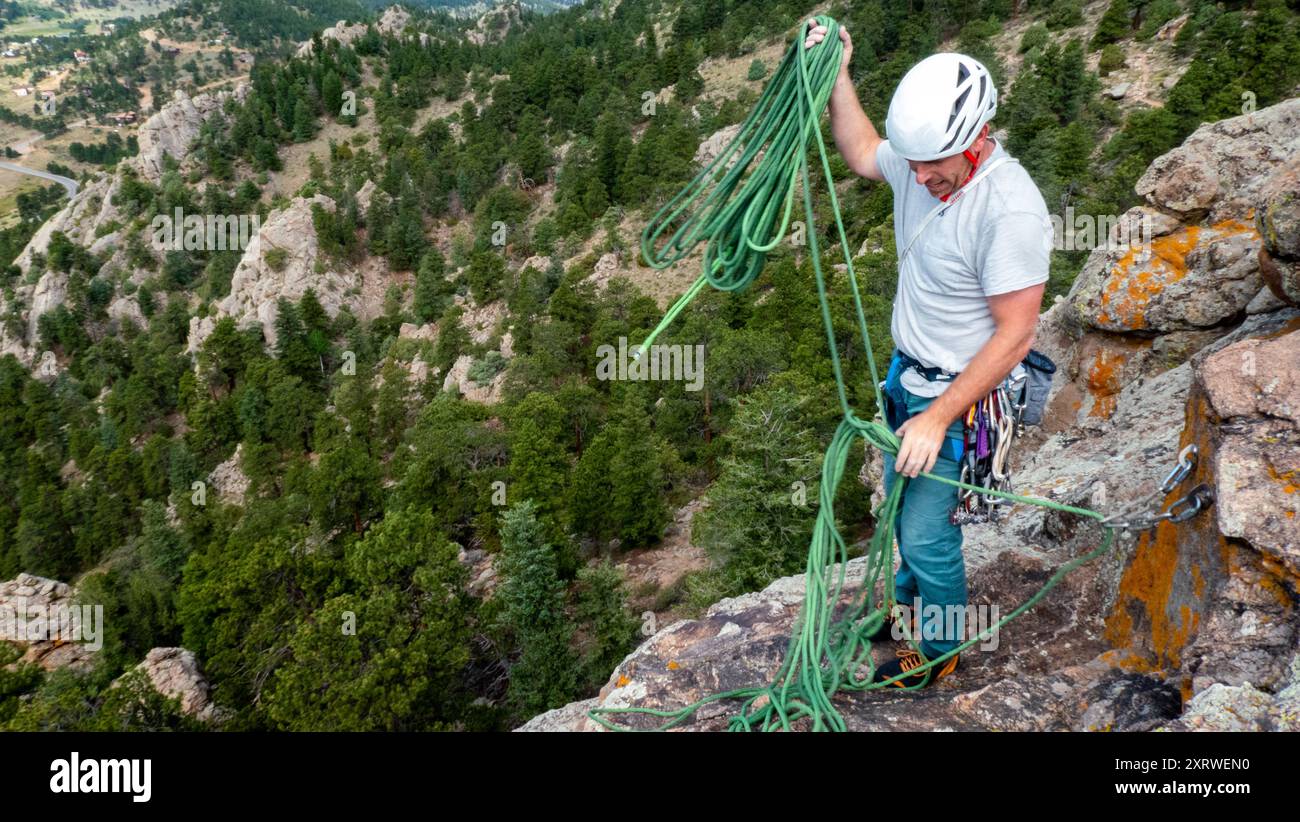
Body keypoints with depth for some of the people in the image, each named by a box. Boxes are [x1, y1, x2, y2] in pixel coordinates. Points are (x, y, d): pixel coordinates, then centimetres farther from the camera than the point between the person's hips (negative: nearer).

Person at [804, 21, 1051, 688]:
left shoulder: (1010, 208, -30)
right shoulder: (920, 159, -7)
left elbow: (1014, 335, -25)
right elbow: (861, 153, 18)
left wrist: (937, 418, -24)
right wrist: (837, 77, 6)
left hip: (961, 393, -7)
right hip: (907, 373, 7)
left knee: (926, 534, 3)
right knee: (902, 503, 23)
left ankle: (938, 653, 30)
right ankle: (910, 603, 49)